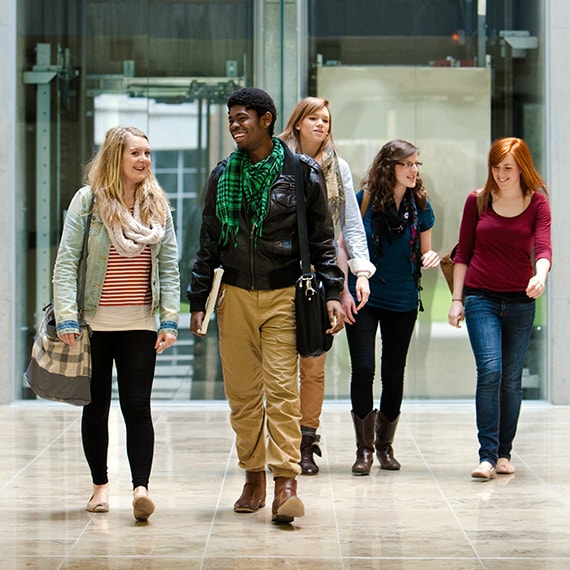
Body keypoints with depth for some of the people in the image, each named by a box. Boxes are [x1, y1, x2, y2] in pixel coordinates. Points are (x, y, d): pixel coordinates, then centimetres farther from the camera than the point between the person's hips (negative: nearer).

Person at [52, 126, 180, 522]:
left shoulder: (158, 206, 6)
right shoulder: (88, 201, -3)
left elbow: (169, 268, 7)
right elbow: (66, 263, -6)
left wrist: (169, 321, -2)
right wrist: (67, 318, -14)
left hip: (140, 325, 1)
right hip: (94, 324, -1)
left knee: (137, 406, -6)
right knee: (97, 406, 9)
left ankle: (141, 488, -8)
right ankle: (100, 485, 21)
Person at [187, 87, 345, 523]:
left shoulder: (302, 173, 1)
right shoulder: (223, 176, 10)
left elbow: (322, 241, 4)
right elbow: (209, 243, 14)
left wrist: (333, 293, -5)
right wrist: (198, 300, 10)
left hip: (283, 296, -3)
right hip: (236, 296, 3)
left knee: (282, 391, -10)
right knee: (242, 394, 6)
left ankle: (286, 483, -10)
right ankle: (254, 477, 16)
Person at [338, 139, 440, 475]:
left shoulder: (420, 205, 1)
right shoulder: (365, 200, -6)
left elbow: (424, 252, 10)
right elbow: (344, 247, 0)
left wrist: (431, 257, -14)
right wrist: (344, 291, -8)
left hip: (402, 302, 2)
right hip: (363, 298, -2)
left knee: (394, 374, 7)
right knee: (363, 369, -10)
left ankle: (385, 445, 23)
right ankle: (364, 449, 1)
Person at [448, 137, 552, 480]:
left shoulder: (538, 203, 1)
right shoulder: (477, 201, 4)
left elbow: (543, 248, -13)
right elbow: (463, 252, 8)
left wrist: (540, 276, -35)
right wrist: (456, 298, 3)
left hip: (520, 301, 1)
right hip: (481, 297, -1)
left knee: (512, 379, 5)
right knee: (490, 371, -15)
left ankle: (504, 454, 16)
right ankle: (487, 455, -15)